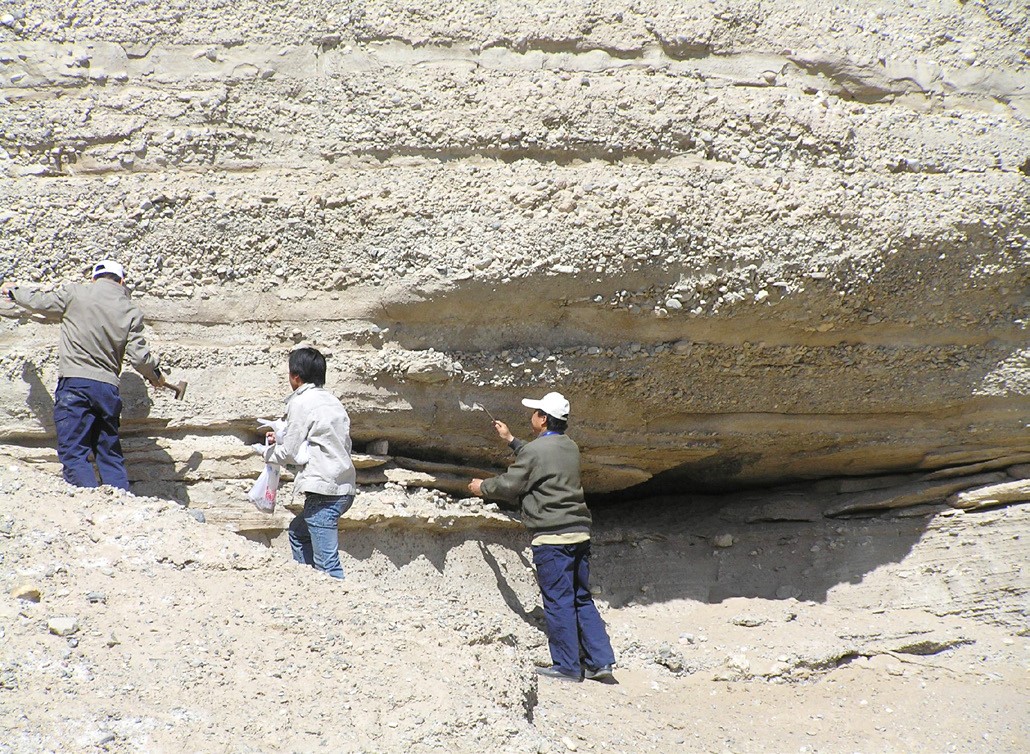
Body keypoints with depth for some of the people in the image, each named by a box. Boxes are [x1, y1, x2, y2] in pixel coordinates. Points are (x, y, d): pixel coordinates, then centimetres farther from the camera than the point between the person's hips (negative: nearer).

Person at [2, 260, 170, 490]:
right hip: (108, 387, 3)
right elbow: (139, 357, 3)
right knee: (111, 455, 12)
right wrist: (156, 375, 23)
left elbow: (39, 302, 12)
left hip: (74, 384, -3)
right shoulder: (131, 311, 8)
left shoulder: (75, 293, 2)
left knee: (74, 453, -6)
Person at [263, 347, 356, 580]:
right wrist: (281, 440, 25)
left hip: (324, 490, -10)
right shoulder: (332, 401, 18)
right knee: (298, 531, 28)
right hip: (344, 487, 10)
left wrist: (268, 452, 16)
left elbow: (289, 453, -5)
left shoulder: (301, 402, -7)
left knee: (327, 564, -11)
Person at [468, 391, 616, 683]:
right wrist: (511, 440, 38)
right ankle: (600, 661, 7)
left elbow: (509, 486, -2)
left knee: (558, 601, -3)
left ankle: (567, 666, 0)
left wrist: (482, 487, 17)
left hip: (552, 536, -8)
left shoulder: (535, 449, -11)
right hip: (579, 532, 8)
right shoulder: (570, 447, 13)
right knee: (582, 599, 11)